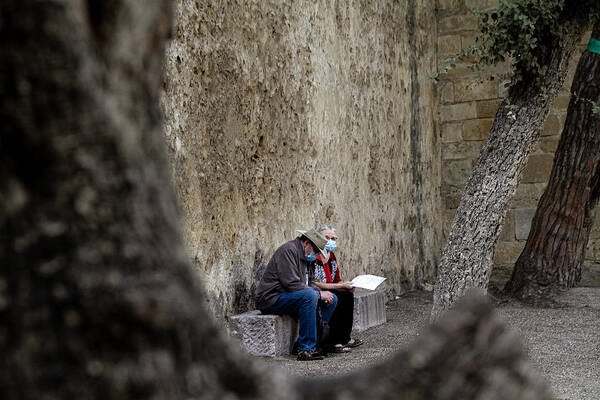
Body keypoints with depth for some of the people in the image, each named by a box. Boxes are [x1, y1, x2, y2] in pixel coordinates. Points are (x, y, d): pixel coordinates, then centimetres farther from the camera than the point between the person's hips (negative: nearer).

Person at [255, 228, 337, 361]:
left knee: (332, 299, 5)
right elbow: (292, 284, -24)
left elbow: (310, 282, 19)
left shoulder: (305, 256, 15)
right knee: (310, 295, -34)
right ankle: (306, 349, -31)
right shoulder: (288, 250, -16)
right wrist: (319, 294, -19)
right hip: (271, 299, -10)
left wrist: (321, 293, -2)